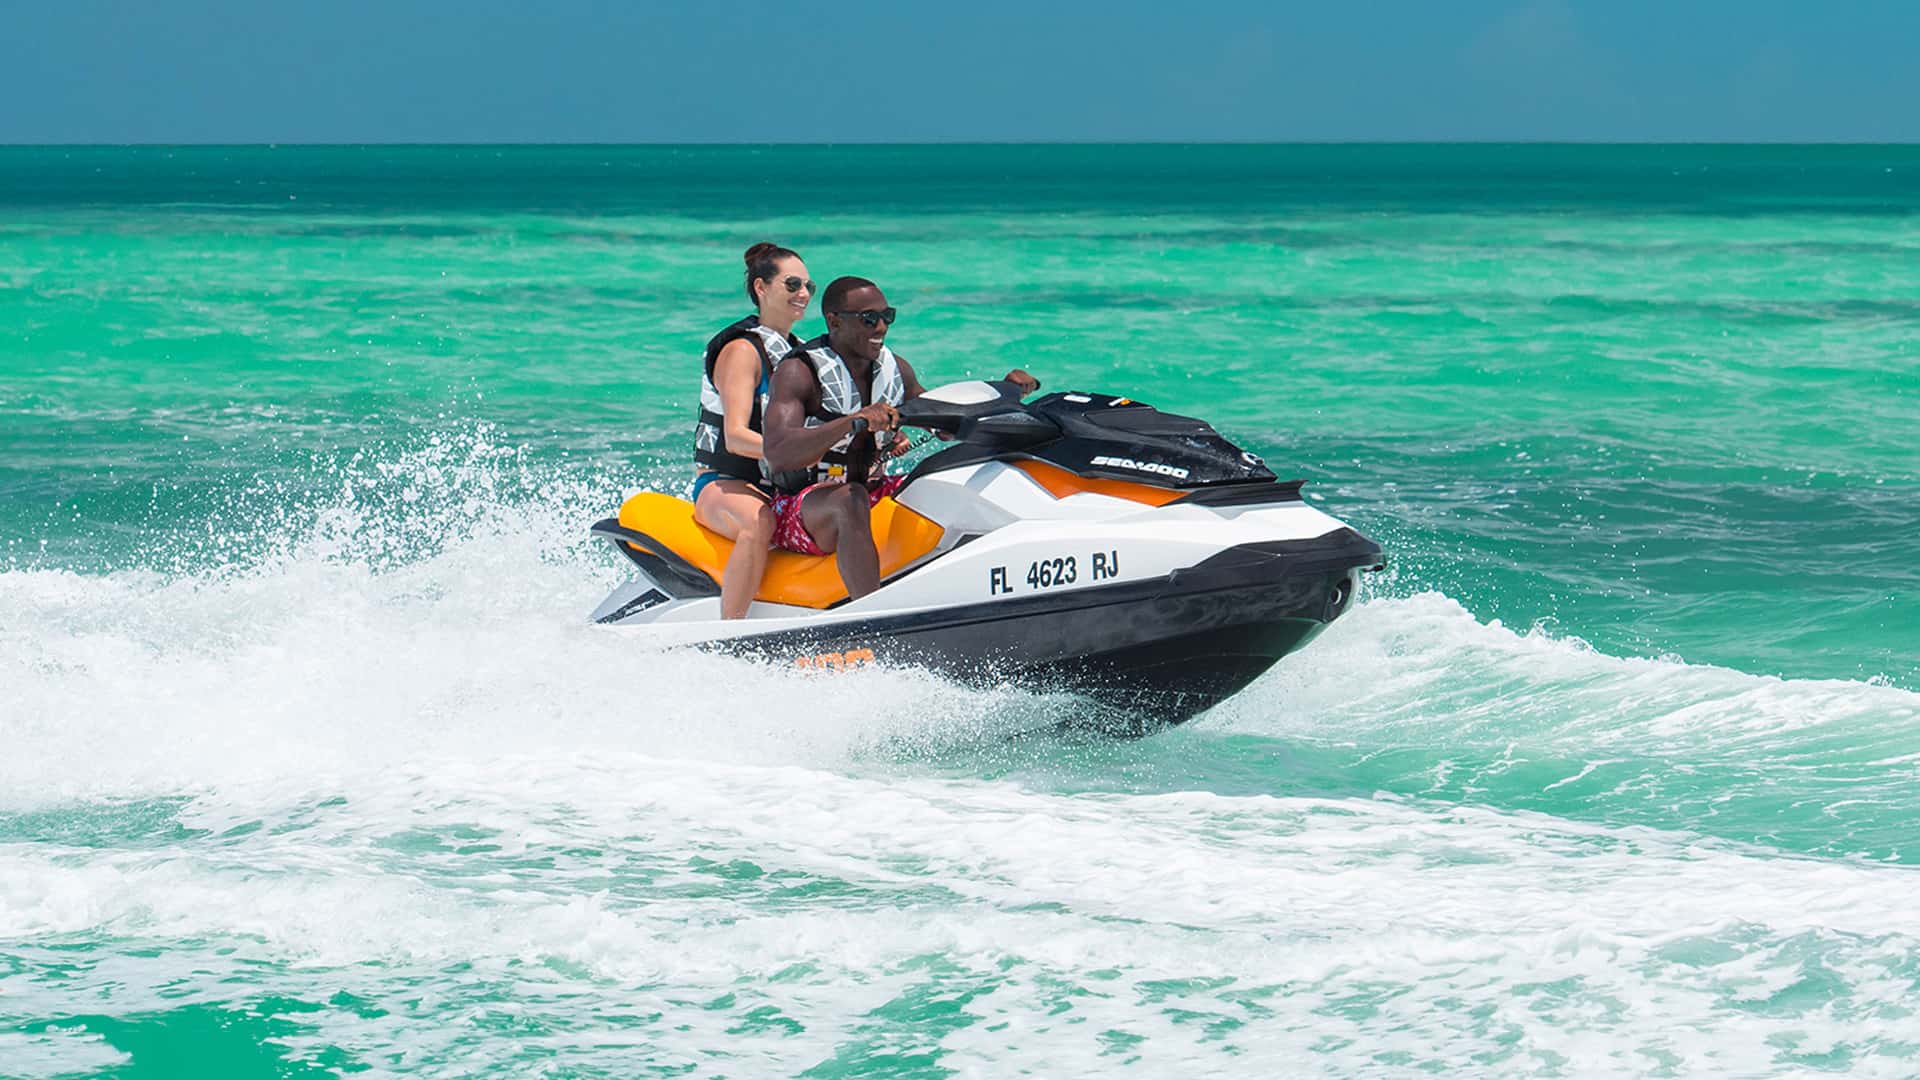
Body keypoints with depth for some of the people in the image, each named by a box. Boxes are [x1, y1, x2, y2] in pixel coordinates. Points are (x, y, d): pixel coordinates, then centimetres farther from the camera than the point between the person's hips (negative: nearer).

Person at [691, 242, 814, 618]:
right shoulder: (742, 352, -10)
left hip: (784, 489, 8)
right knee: (760, 522, -40)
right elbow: (736, 437, -22)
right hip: (724, 486, -8)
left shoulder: (803, 354, 14)